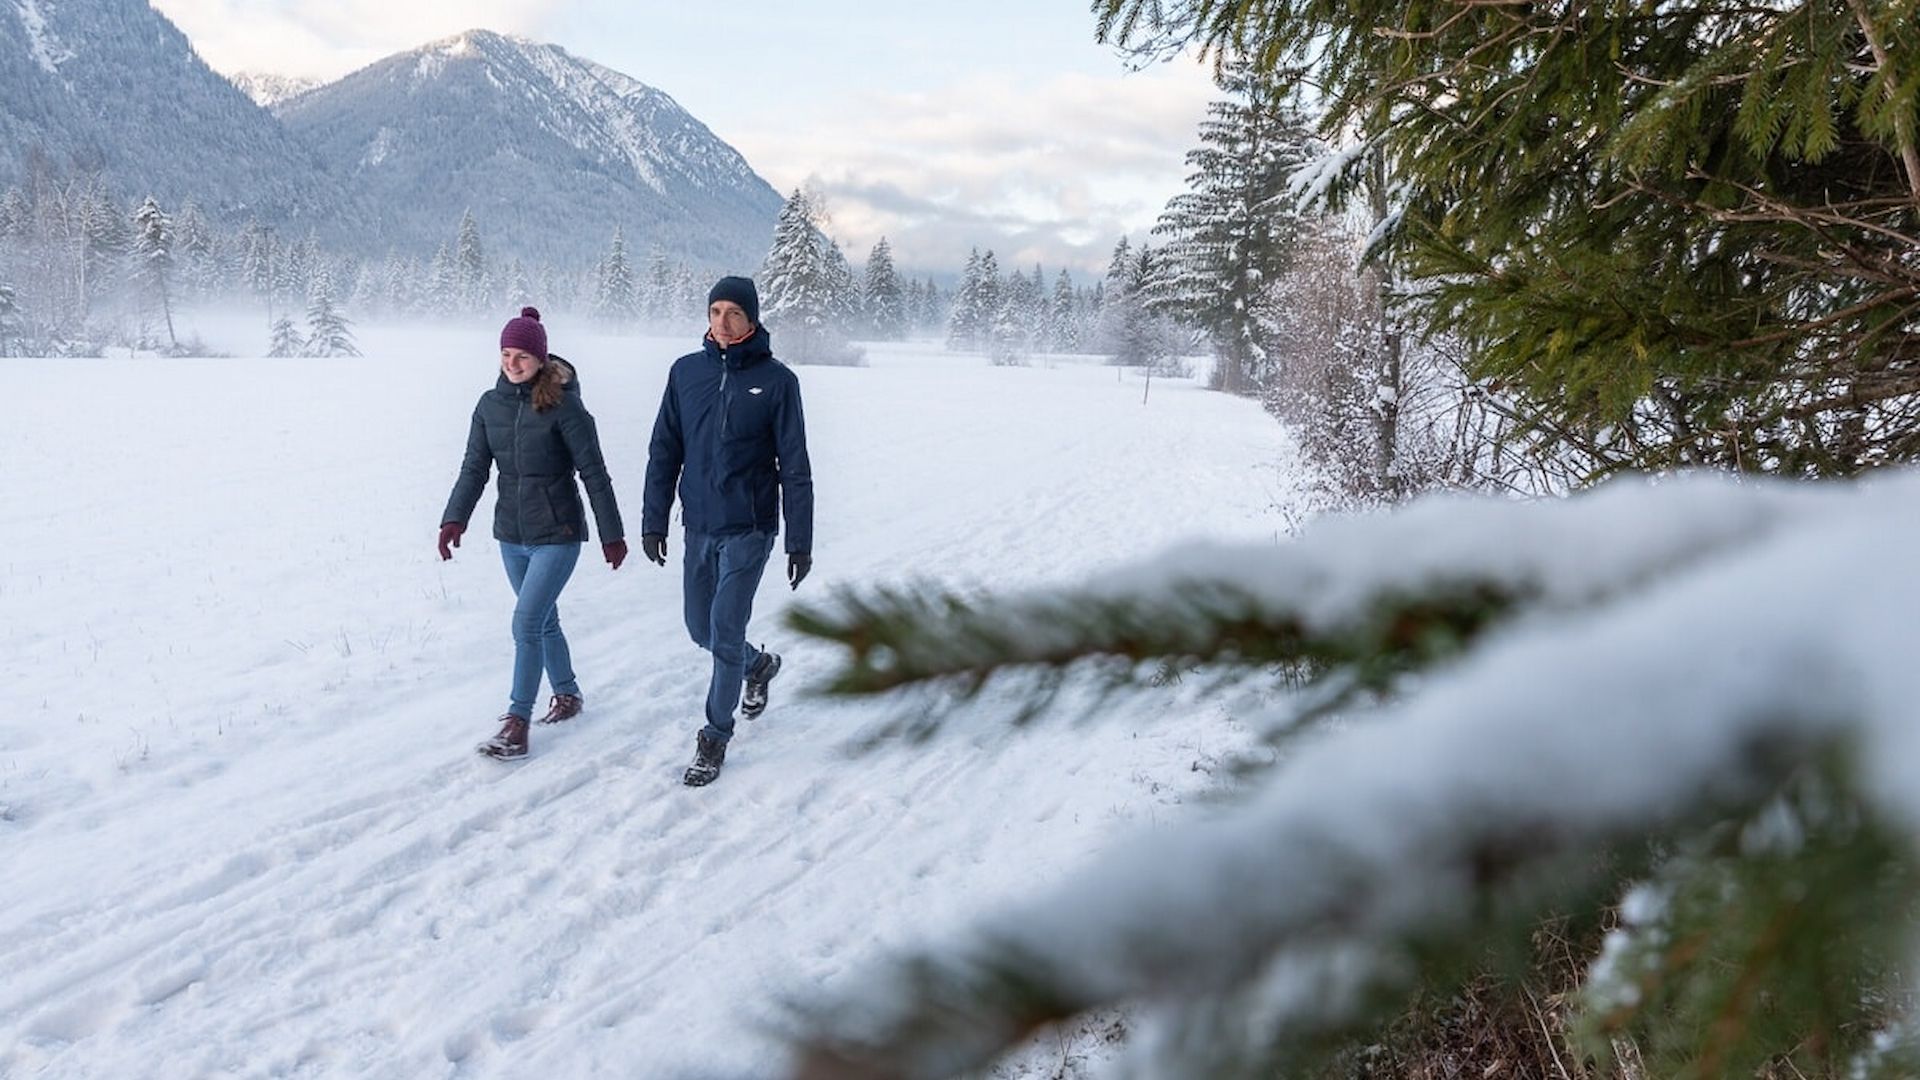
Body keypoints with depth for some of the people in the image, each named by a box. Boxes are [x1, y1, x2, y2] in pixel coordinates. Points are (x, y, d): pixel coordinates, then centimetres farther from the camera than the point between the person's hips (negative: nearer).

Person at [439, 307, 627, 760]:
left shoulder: (563, 406, -14)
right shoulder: (490, 404, 2)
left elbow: (594, 473, -10)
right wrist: (455, 518, -11)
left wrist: (612, 534, -7)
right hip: (511, 535, 6)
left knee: (527, 623, -11)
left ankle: (517, 724, -5)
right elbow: (474, 467, 3)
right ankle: (567, 693, 37)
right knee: (543, 620, 18)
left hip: (557, 536, -6)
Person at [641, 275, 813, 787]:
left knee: (725, 632, -5)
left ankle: (716, 735, 13)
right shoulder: (686, 372, 2)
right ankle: (759, 664, 44)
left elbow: (794, 467, -5)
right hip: (699, 528, 4)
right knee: (702, 629, 14)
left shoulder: (776, 380, -7)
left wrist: (800, 542, -6)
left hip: (749, 530, -4)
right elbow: (664, 452, 7)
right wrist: (653, 520, 4)